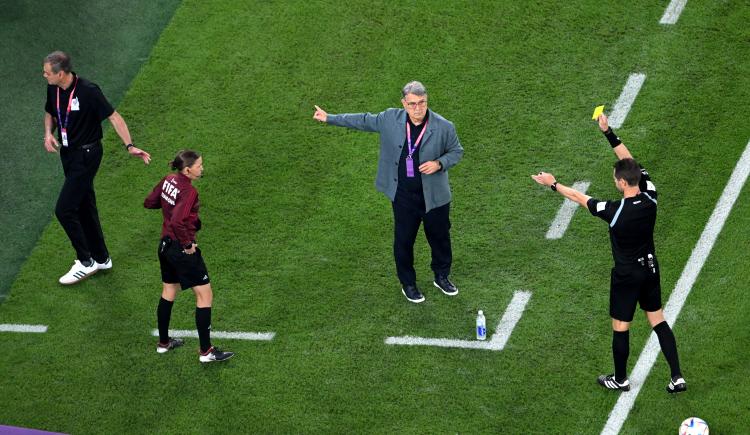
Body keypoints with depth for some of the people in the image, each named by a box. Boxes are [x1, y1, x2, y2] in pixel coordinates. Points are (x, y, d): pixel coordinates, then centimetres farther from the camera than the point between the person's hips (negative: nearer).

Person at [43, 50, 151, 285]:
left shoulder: (88, 91, -22)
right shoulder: (53, 89, -1)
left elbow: (114, 117, -18)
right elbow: (50, 114, 18)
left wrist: (129, 146, -26)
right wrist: (48, 134, -3)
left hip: (86, 155, -8)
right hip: (67, 152, 8)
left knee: (64, 210, -10)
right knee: (84, 207, 17)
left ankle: (85, 263, 3)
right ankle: (101, 258, 31)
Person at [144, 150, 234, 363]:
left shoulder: (168, 180, 0)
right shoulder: (189, 192, -24)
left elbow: (149, 202, 12)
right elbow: (178, 221, -34)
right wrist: (187, 244, -22)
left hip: (166, 244, 9)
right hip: (182, 249, -9)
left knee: (168, 293, 23)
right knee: (205, 296, 1)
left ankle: (163, 343, 36)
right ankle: (206, 351, 3)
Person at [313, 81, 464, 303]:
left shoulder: (444, 127, -16)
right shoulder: (391, 119, -10)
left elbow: (456, 151, -1)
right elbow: (364, 121, 4)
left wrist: (439, 163, -21)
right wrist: (330, 118, 9)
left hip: (434, 195, -1)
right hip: (403, 195, 1)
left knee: (440, 236, 17)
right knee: (404, 240, 11)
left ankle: (442, 277, 42)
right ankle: (408, 284, 31)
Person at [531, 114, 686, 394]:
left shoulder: (615, 211, -28)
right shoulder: (650, 198, -15)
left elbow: (578, 197, -14)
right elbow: (631, 163, -4)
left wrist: (553, 184, 2)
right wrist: (608, 133, -2)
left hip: (626, 276, -5)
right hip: (650, 269, 5)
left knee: (620, 327, 12)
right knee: (658, 320, 15)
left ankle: (620, 380, 28)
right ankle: (677, 378, 16)